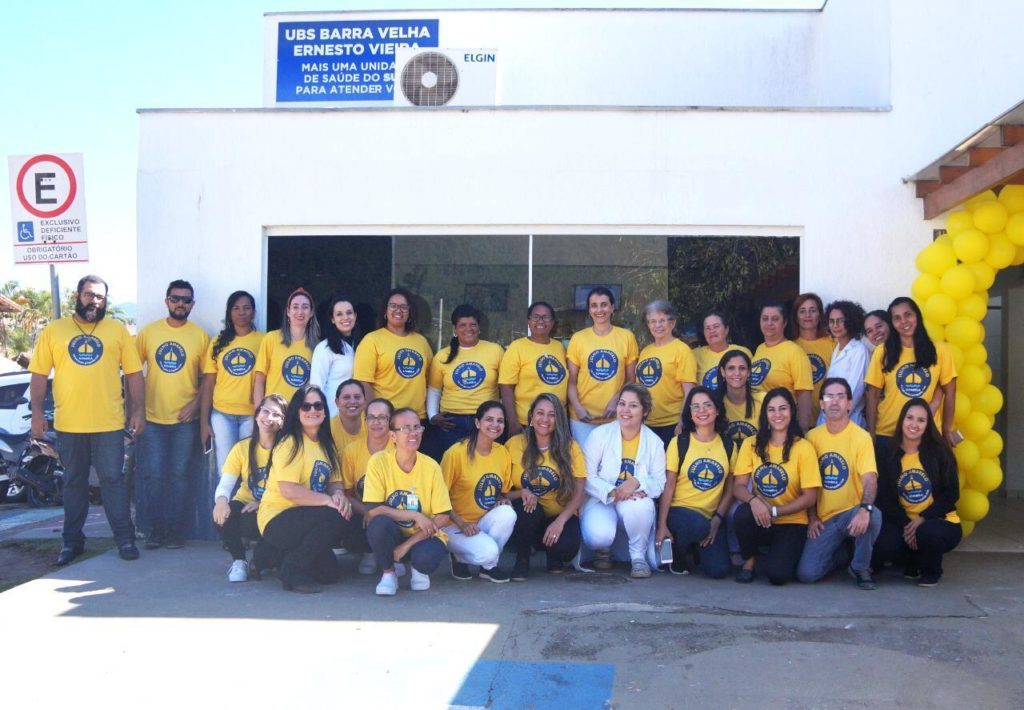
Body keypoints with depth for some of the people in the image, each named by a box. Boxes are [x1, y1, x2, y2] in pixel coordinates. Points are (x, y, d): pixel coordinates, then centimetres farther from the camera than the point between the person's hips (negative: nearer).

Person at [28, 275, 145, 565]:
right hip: (68, 424, 1)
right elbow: (38, 375, 5)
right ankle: (72, 541, 22)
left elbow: (134, 374, 4)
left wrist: (139, 411, -2)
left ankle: (125, 539, 10)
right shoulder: (53, 331, 5)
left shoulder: (118, 331, 4)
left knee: (113, 480, 2)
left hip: (109, 423, -1)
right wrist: (37, 413, -3)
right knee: (74, 483, 12)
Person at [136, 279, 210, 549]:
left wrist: (196, 403, -9)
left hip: (185, 419, 0)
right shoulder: (148, 332, 2)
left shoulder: (200, 336, 1)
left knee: (180, 476, 6)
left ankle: (177, 530, 16)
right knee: (153, 476, 2)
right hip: (152, 418, 0)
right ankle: (156, 529, 15)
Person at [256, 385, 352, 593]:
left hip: (305, 519, 8)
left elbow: (335, 481, 6)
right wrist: (328, 500, -25)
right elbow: (288, 490, -24)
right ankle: (292, 569, -14)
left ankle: (275, 554, 20)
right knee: (336, 517, -30)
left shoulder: (326, 445, 11)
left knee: (329, 574, 3)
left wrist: (338, 494, -17)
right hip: (277, 518, -8)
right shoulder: (290, 444, -15)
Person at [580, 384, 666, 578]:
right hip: (601, 501, -1)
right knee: (599, 535, -35)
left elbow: (659, 483, -4)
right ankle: (602, 549, 7)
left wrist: (637, 482, -26)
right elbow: (587, 476, -9)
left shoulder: (654, 442, 2)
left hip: (635, 503, 2)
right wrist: (612, 492, -27)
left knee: (641, 505, -37)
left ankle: (638, 556, -9)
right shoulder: (599, 434, -4)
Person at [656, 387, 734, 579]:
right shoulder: (679, 443, -2)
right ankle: (676, 552, -4)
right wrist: (661, 525, -10)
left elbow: (729, 489, 7)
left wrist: (717, 519, -5)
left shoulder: (728, 446, 6)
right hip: (679, 510, -3)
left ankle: (699, 547, 18)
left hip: (712, 518, 3)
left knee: (719, 570, -17)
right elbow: (668, 486, -4)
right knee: (699, 524, -37)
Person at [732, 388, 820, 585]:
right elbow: (738, 486, -3)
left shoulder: (803, 447, -5)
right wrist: (754, 500, -25)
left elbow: (810, 497, -6)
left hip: (791, 523, -2)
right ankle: (748, 561, -5)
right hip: (759, 521, 2)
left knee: (777, 574, -24)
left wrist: (774, 511, -17)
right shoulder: (751, 444, 3)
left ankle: (783, 552, 13)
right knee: (743, 513, -33)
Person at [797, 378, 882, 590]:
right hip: (824, 519, 3)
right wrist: (812, 518, 2)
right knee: (806, 573, -15)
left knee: (873, 516, -39)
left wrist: (865, 509, -40)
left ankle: (860, 566, -9)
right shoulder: (812, 437, 4)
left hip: (852, 513, -3)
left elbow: (870, 479, -21)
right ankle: (844, 553, 19)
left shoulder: (861, 437, -8)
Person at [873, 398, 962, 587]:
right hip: (903, 522, 2)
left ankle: (932, 571, 0)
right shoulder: (890, 455, 0)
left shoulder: (939, 451, -4)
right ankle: (913, 562, 10)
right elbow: (886, 499, -2)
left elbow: (951, 494, -7)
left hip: (938, 522, -2)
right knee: (882, 547, -28)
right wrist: (905, 524, -19)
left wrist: (923, 519, -19)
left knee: (928, 533, -37)